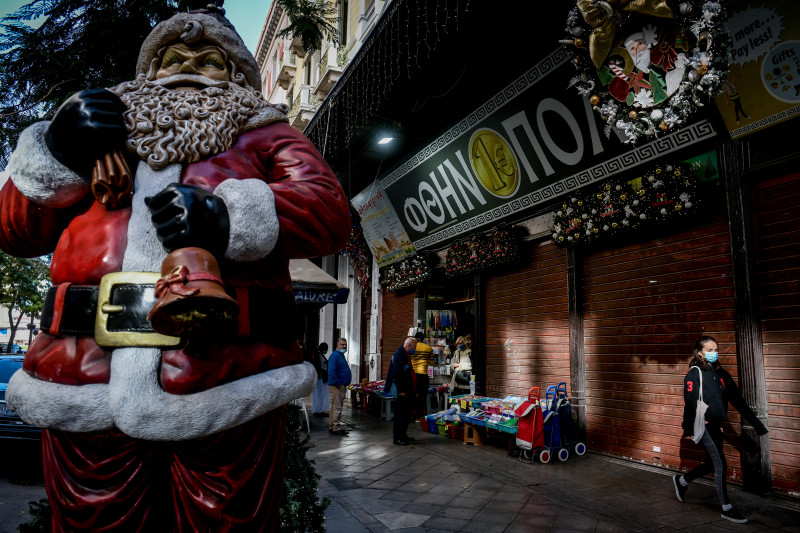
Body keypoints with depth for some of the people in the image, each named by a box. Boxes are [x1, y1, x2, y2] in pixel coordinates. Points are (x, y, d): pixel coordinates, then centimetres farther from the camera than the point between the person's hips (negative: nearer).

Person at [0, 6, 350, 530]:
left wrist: (230, 216, -18)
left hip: (225, 389, -2)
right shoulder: (98, 124, 26)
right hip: (86, 387, 3)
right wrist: (55, 151, 3)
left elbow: (329, 208, -1)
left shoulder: (263, 135, 17)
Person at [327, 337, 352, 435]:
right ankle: (337, 428, -4)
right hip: (336, 386, -11)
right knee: (337, 407, -8)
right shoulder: (335, 356, -15)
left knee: (335, 407, 15)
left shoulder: (341, 355, 18)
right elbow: (331, 372, -23)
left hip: (341, 386, 11)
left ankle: (332, 427, 23)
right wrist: (338, 384, -21)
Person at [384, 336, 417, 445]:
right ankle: (397, 437, 3)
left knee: (406, 415, 16)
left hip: (407, 391, 10)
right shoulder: (399, 354, -16)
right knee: (401, 415, -4)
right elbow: (397, 374, -22)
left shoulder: (405, 355, 17)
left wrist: (412, 390, 22)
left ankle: (403, 436, 25)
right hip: (402, 391, -10)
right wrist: (401, 391, -22)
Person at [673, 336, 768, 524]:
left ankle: (682, 481, 38)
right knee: (720, 465, -3)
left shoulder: (721, 373, 10)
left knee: (711, 464, 16)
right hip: (703, 425, -7)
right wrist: (688, 429, -17)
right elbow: (690, 401, -15)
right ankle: (727, 508, 10)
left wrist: (756, 423, 8)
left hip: (715, 425, 7)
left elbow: (737, 400, 11)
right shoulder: (695, 373, -11)